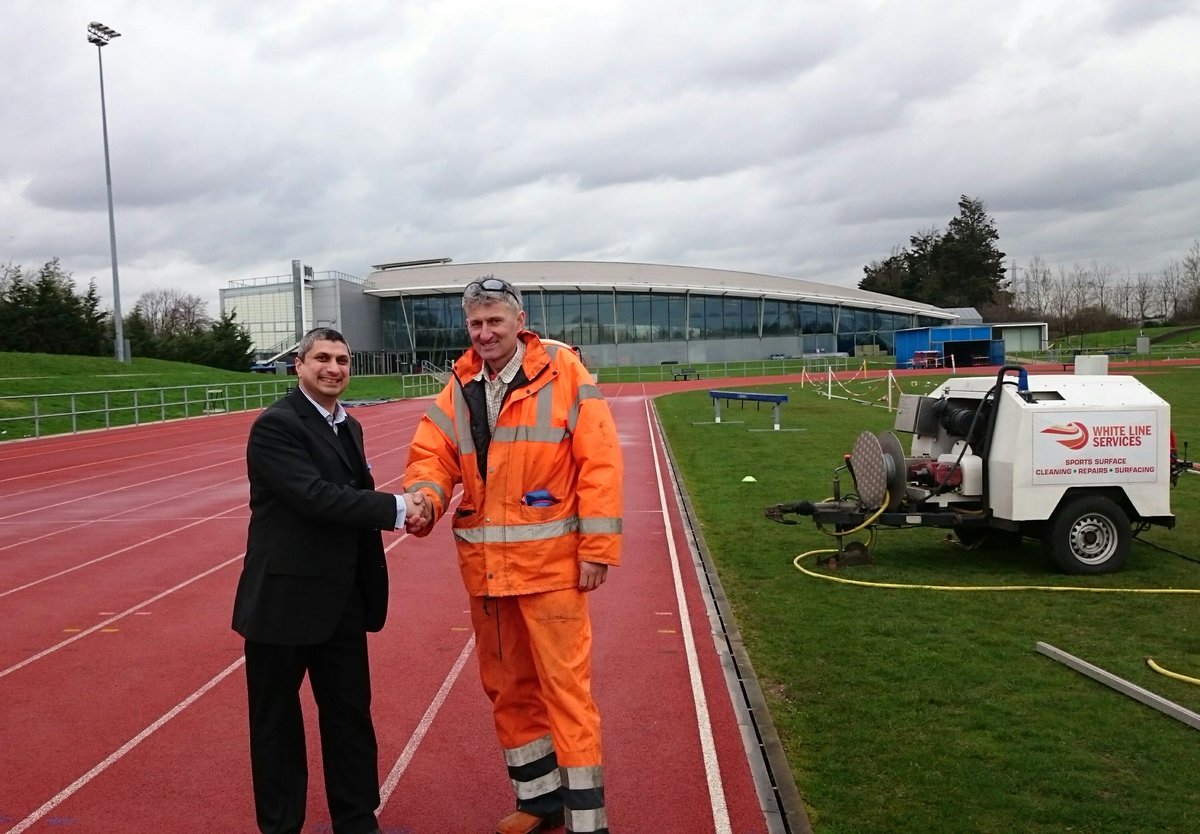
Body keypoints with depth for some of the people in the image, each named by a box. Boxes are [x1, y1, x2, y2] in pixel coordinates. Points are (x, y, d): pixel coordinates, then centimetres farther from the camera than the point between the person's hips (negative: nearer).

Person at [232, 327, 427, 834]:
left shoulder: (349, 427, 12)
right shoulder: (275, 425, -14)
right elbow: (314, 496, -25)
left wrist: (402, 510, -6)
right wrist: (395, 508, -22)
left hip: (341, 600, 7)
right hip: (284, 598, -7)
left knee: (351, 714, 15)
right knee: (277, 720, 10)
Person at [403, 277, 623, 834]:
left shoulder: (563, 373, -8)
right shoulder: (459, 389, 7)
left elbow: (599, 462, -11)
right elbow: (433, 454, 4)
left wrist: (598, 548, -13)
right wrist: (424, 496, -19)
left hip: (550, 559, -5)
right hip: (484, 565, 6)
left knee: (565, 684, -2)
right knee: (506, 684, 16)